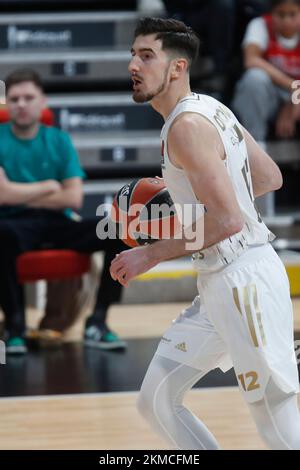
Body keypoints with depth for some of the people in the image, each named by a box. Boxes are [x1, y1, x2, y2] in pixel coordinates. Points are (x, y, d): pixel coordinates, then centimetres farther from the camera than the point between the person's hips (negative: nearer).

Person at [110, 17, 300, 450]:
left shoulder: (187, 125, -17)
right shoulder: (211, 109, 12)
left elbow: (227, 220, -24)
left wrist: (150, 255, -16)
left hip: (244, 282, -10)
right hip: (217, 284, 10)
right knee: (157, 400, 10)